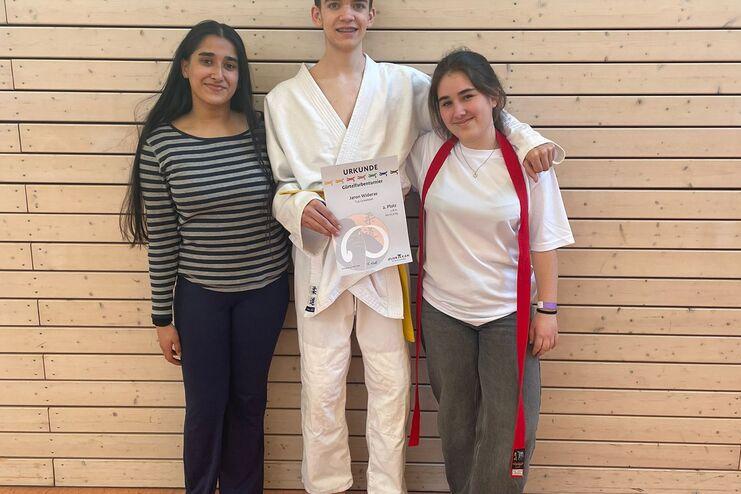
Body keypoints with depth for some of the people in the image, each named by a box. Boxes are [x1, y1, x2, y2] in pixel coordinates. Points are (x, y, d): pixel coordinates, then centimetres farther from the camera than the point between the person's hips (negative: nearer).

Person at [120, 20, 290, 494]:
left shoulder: (262, 133, -7)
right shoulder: (160, 144, -9)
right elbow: (161, 240, -5)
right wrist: (163, 318, -1)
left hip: (264, 290, 1)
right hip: (199, 294, -1)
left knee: (248, 400, 16)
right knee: (205, 406, 11)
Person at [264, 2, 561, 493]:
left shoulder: (405, 85, 3)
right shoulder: (284, 100, 5)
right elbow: (281, 183, 5)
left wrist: (526, 136, -7)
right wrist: (300, 206, -17)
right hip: (319, 256, 0)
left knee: (391, 385, 6)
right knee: (322, 388, 7)